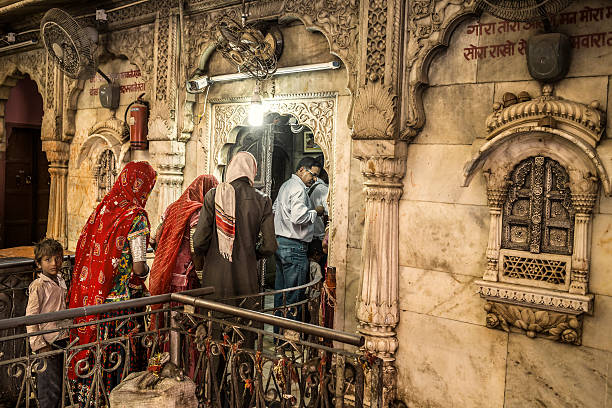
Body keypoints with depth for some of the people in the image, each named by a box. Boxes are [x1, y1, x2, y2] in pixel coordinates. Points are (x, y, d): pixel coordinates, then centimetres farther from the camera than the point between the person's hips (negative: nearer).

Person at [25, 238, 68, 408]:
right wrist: (39, 344, -17)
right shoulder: (38, 286, -12)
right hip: (48, 343, -7)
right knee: (50, 388, -1)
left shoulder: (60, 282, 9)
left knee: (60, 386, 14)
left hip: (62, 340, 7)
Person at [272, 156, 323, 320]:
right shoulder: (298, 188, -15)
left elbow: (275, 208, 28)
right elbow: (299, 217, -27)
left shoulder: (286, 185, 17)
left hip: (279, 242, 10)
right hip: (294, 246, -10)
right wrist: (315, 212, -10)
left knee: (280, 290, 15)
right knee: (294, 295, -3)